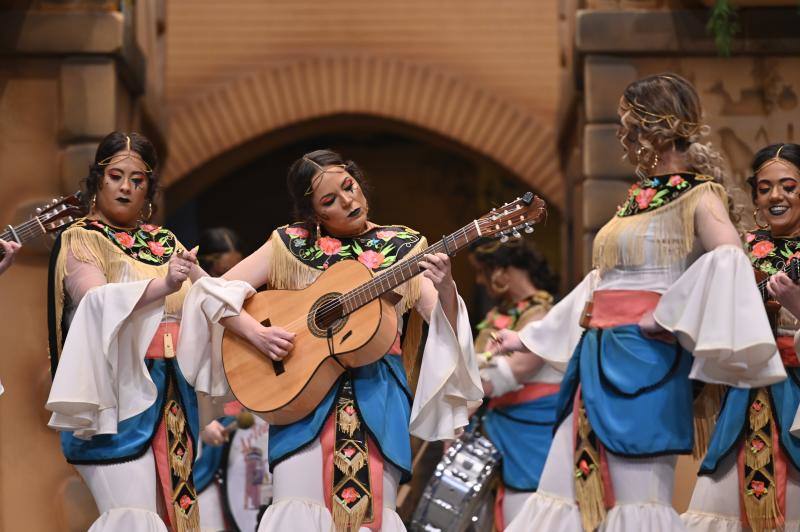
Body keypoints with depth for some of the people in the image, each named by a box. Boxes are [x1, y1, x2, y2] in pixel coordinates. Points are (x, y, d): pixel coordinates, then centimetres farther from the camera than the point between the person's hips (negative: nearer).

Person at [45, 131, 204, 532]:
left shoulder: (163, 242, 19)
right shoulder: (80, 240, 2)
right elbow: (96, 299, -17)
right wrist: (164, 285, -31)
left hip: (171, 392, 6)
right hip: (119, 393, -6)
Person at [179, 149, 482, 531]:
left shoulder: (403, 248, 6)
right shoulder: (292, 244, 4)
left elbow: (445, 325, -2)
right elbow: (215, 291, 3)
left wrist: (445, 289, -23)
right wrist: (257, 333, -13)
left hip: (378, 392, 1)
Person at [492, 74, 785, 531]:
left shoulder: (698, 196, -5)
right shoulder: (639, 198, 19)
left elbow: (728, 258, -25)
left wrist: (665, 317, -23)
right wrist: (528, 337, 31)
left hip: (644, 361, -9)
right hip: (599, 358, 9)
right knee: (569, 492, 4)